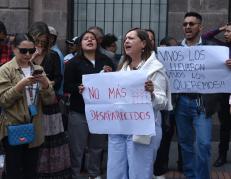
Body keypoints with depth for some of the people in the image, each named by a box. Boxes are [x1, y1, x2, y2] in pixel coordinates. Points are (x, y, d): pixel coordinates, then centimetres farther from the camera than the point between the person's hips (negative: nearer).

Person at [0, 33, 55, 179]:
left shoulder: (38, 69, 8)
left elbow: (50, 100, 3)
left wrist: (45, 84, -16)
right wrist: (21, 84, -23)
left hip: (34, 128, 4)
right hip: (13, 128, -4)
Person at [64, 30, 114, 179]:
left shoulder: (106, 61, 9)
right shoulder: (74, 63, 1)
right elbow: (67, 87, -5)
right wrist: (78, 88, -24)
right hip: (79, 112, -3)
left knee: (97, 146, 12)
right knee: (77, 148, 0)